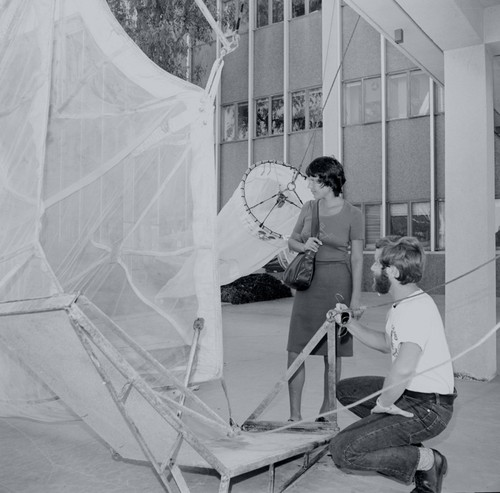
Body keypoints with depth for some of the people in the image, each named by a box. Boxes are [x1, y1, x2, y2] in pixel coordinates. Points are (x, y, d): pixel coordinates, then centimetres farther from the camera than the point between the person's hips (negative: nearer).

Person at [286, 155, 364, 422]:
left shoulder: (352, 214, -4)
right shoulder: (308, 208, 7)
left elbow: (357, 258, -3)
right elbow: (291, 240, 16)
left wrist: (356, 296, -6)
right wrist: (303, 245, -7)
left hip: (336, 283, -3)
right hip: (308, 282, 4)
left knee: (332, 351, 8)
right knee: (295, 350, -1)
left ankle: (326, 410, 25)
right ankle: (294, 415, 10)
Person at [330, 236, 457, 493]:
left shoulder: (416, 309, -25)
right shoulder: (403, 304, 8)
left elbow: (402, 369, -38)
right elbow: (387, 343, 24)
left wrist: (383, 403, -20)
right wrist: (349, 323, 15)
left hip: (426, 409, -10)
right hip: (411, 394, 10)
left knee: (341, 450, -15)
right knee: (345, 389, 21)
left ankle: (424, 460, -2)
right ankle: (403, 443, 14)